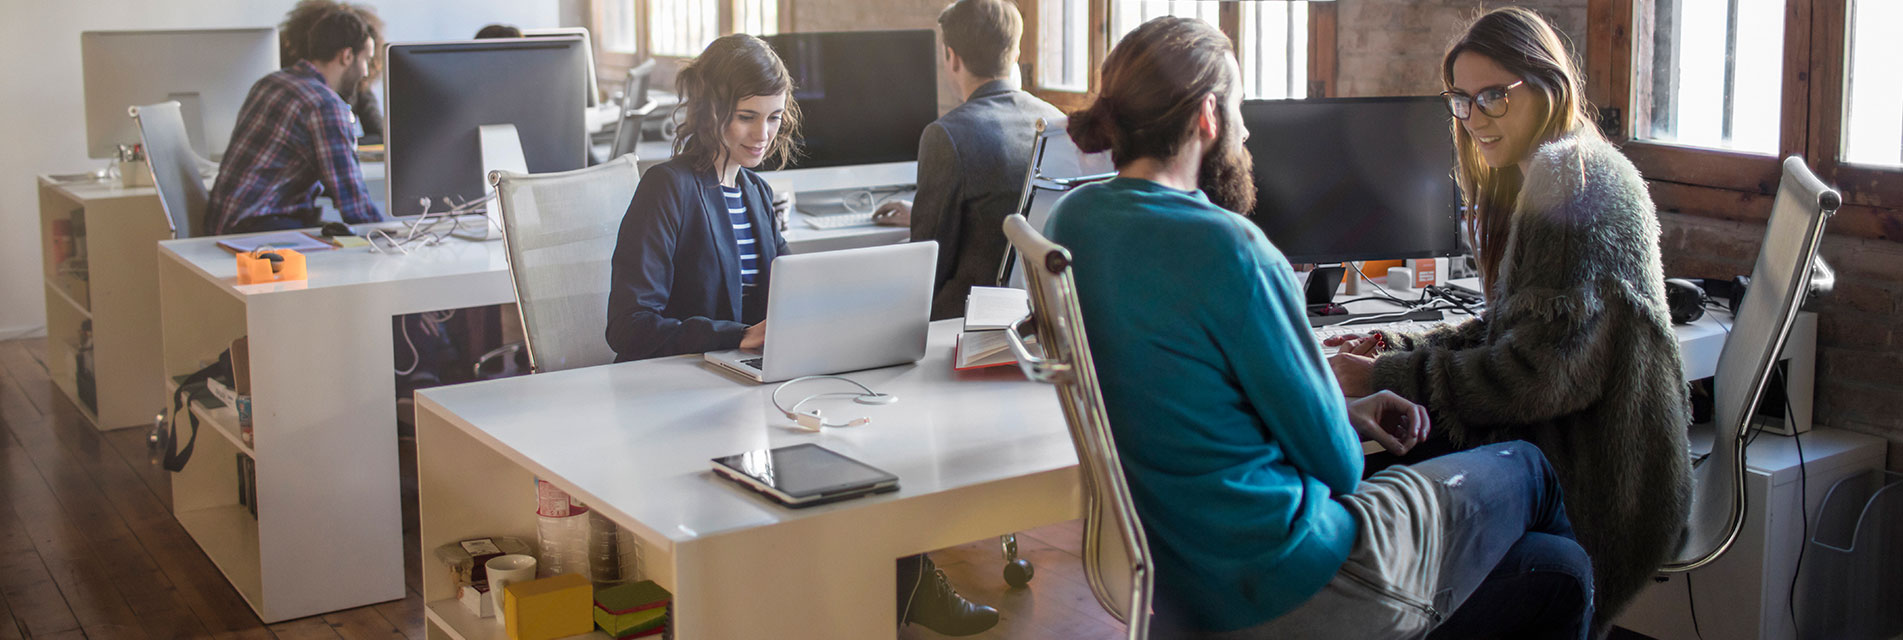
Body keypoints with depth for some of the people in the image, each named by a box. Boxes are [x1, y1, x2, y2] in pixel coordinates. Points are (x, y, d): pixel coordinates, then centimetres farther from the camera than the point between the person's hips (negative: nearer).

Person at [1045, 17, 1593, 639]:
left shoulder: (1069, 220, 2)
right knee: (1526, 470, 19)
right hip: (1278, 584, -8)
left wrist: (1342, 412, 11)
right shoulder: (1228, 248, -24)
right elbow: (1337, 466, -14)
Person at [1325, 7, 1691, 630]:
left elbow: (1538, 372, -23)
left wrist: (1385, 379, -19)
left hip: (1599, 488, -9)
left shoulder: (1581, 186, -17)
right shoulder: (1541, 180, 15)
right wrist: (1400, 347, 1)